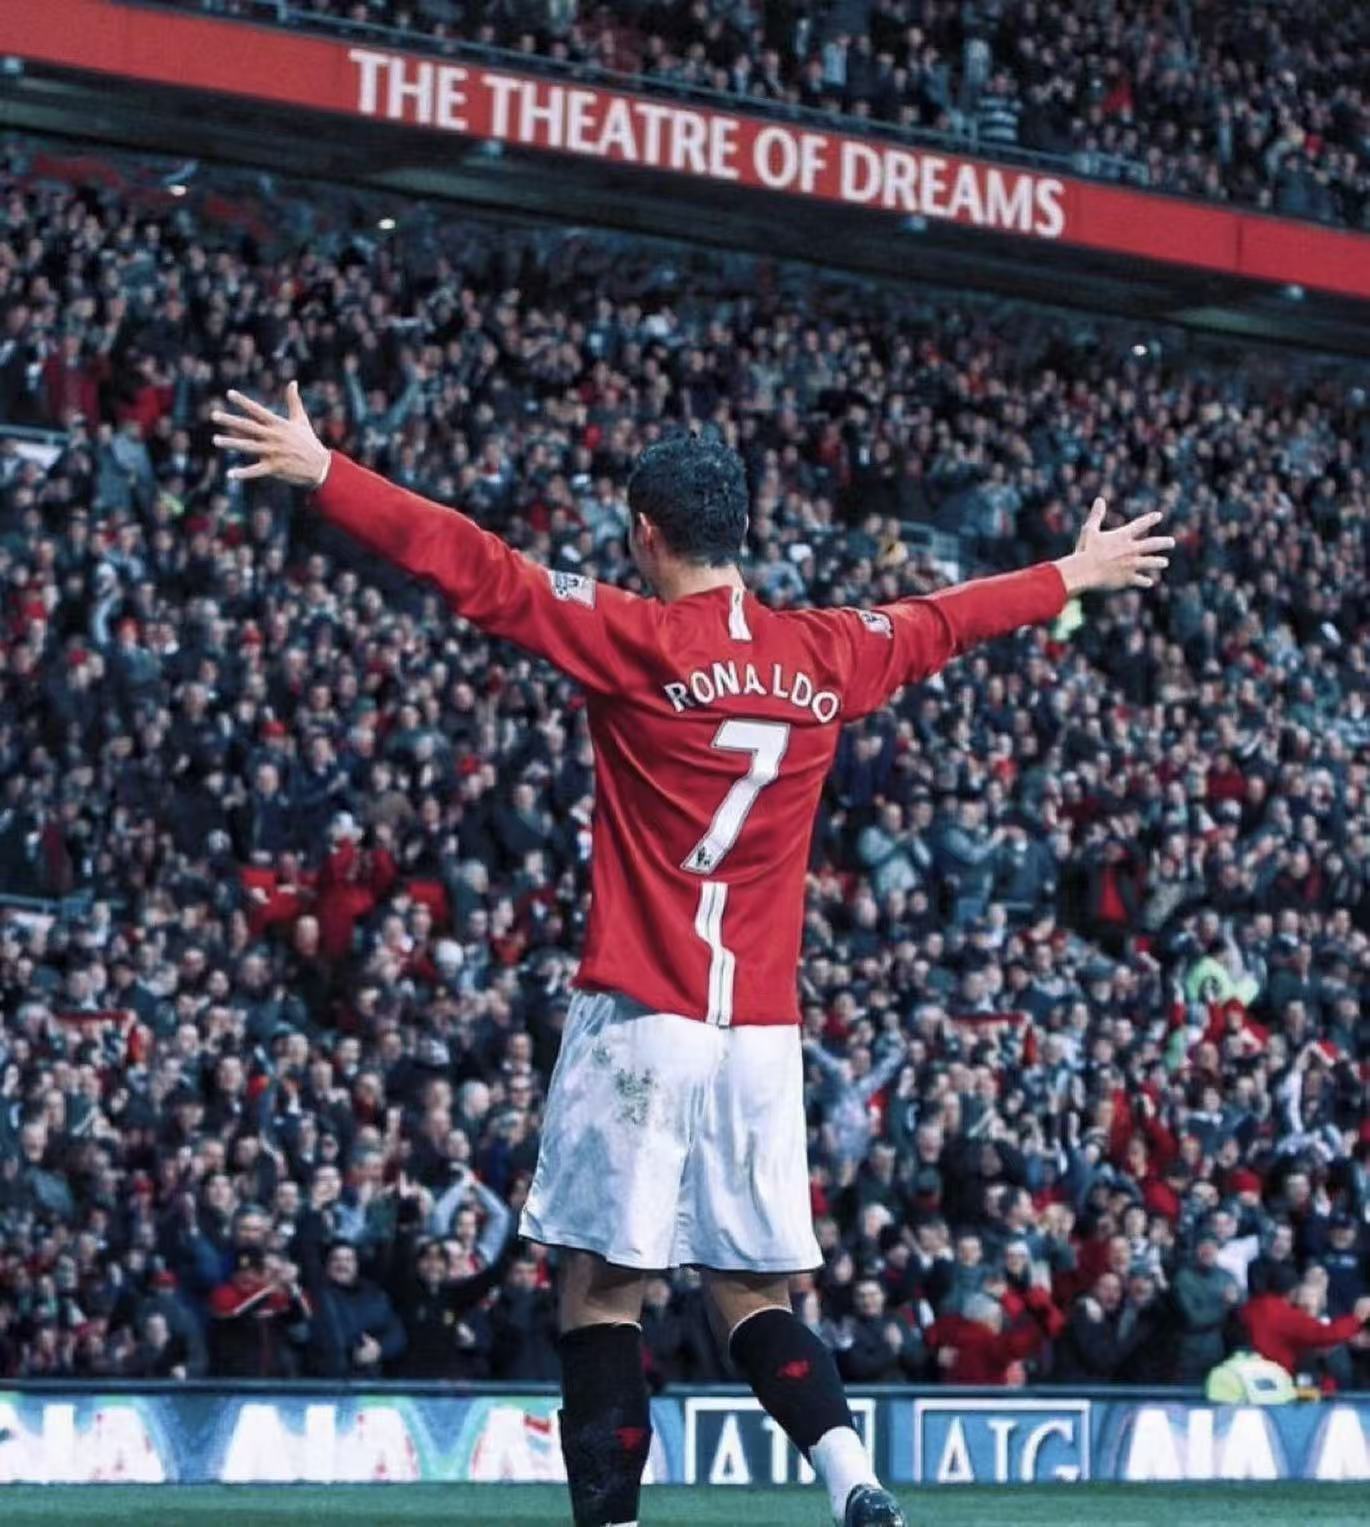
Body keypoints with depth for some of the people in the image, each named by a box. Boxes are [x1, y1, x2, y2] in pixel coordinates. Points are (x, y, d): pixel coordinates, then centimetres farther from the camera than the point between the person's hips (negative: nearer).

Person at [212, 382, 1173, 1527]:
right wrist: (1073, 575, 43)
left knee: (604, 1290, -1)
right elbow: (948, 620, 25)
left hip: (640, 1024, -5)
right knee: (753, 1293, 11)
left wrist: (322, 473, -6)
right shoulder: (828, 655, 8)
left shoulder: (637, 638, -6)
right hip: (764, 1033, 5)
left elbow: (475, 569, -10)